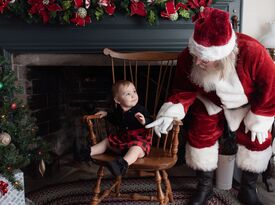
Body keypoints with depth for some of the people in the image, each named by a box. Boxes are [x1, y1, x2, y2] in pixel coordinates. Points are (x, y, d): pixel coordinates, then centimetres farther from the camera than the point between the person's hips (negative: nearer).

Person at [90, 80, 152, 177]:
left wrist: (144, 121, -38)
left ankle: (123, 163, -61)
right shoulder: (119, 110, 2)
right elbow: (115, 121, 25)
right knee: (107, 141, 12)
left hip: (139, 140, -7)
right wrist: (107, 114, 16)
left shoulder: (141, 110, -15)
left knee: (135, 149, -39)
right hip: (122, 139, 7)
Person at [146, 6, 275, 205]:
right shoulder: (188, 57, -32)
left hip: (248, 104, 0)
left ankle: (248, 189, 22)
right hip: (211, 103, 1)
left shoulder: (252, 52, -39)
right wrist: (172, 110, -34)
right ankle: (205, 186, 21)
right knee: (200, 136, -3)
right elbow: (184, 89, -17)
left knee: (257, 140, -2)